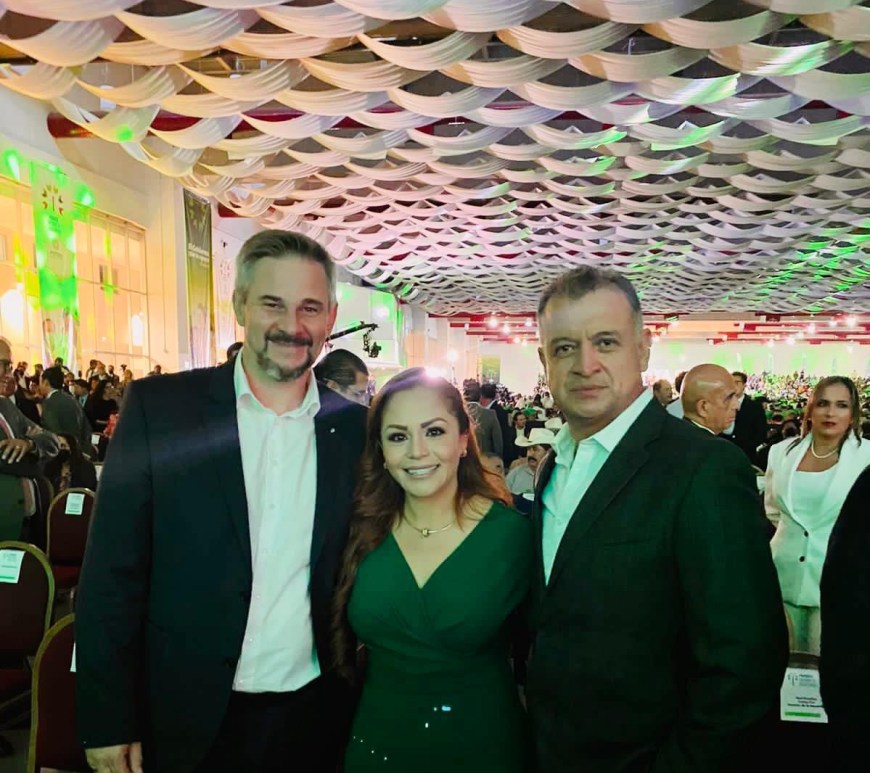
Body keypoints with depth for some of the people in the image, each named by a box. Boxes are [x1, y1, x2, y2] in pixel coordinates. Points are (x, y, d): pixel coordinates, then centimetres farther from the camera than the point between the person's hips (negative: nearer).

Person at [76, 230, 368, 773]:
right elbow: (113, 574, -7)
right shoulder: (157, 407, -9)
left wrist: (363, 707, 3)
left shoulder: (356, 428, -3)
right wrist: (107, 722, -6)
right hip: (187, 722, -1)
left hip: (315, 721, 2)